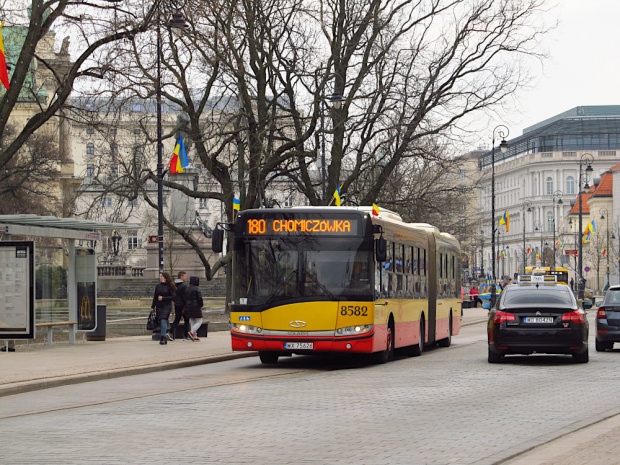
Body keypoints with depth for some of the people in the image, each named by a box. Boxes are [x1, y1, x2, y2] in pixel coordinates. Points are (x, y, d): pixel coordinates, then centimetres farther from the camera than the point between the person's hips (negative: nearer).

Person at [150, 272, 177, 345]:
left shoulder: (169, 287, -4)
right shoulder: (158, 286, 9)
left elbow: (173, 296, -7)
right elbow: (155, 297, 12)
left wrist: (163, 298, -13)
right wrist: (152, 307, 8)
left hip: (167, 306, -5)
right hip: (159, 306, 5)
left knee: (163, 320, -19)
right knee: (161, 322, 5)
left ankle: (163, 338, -20)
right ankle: (165, 337, 14)